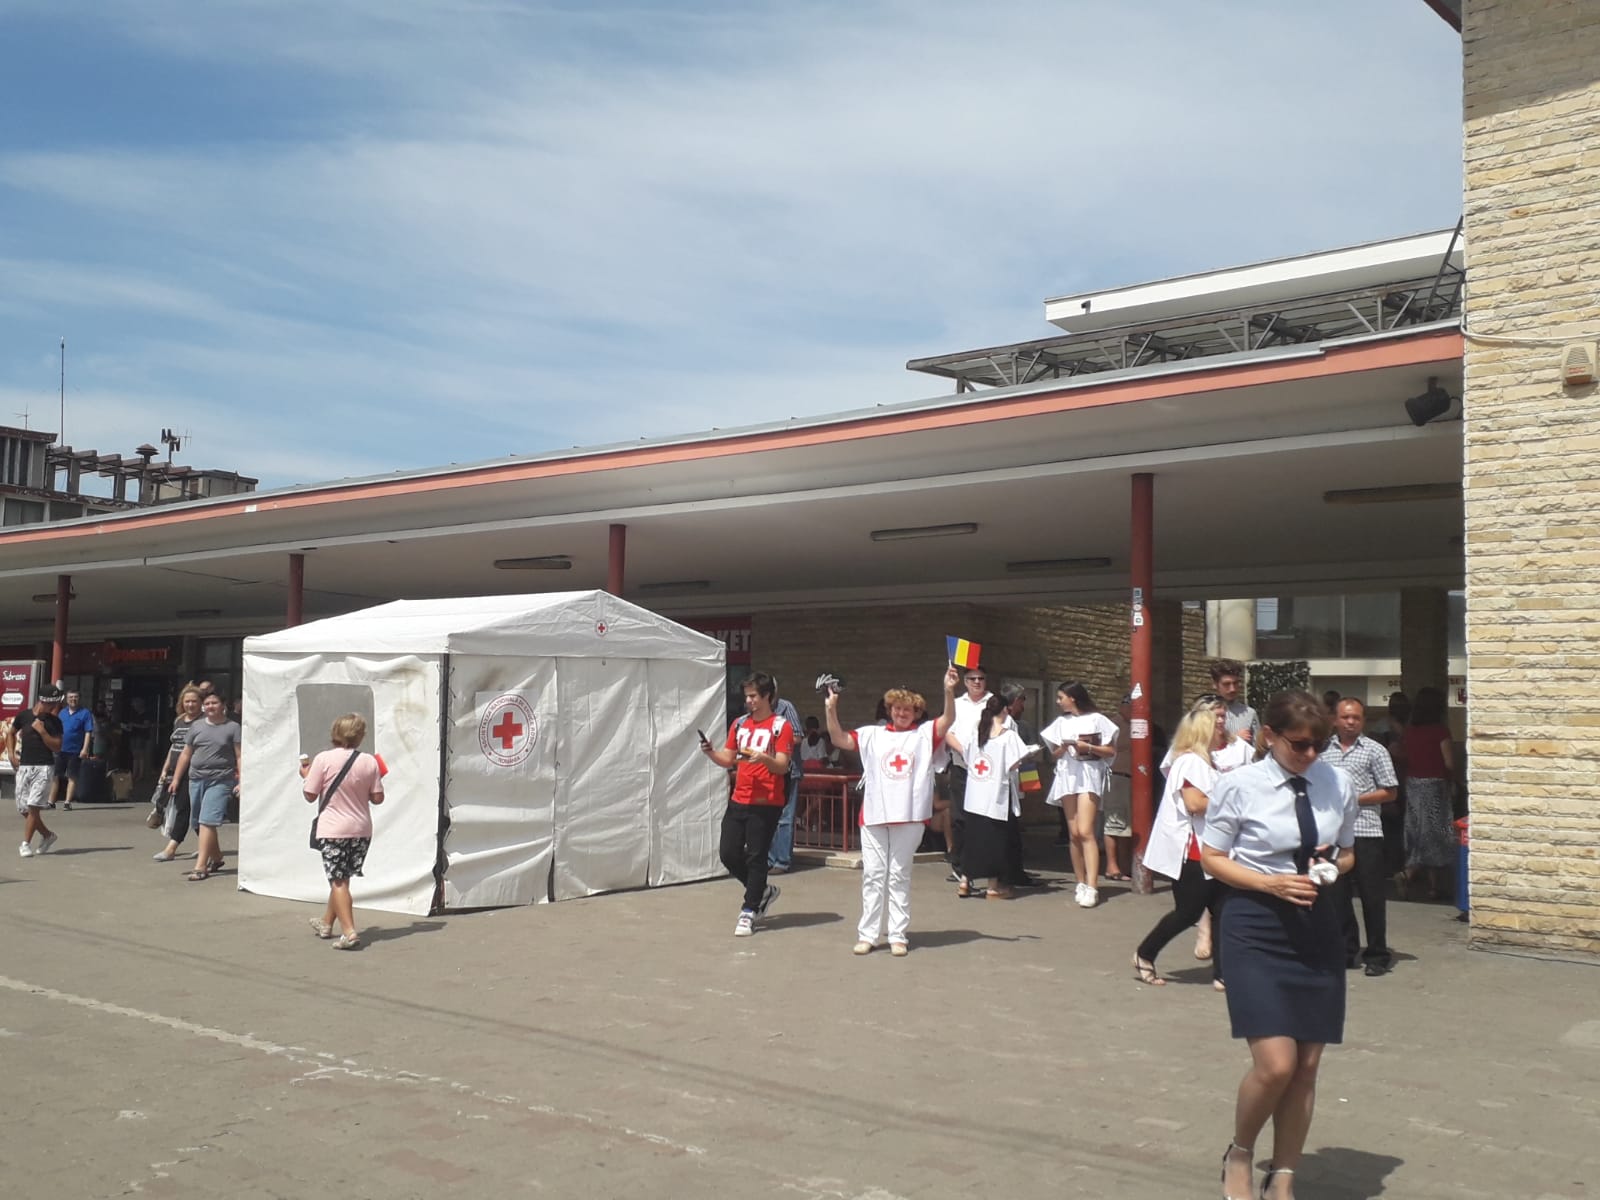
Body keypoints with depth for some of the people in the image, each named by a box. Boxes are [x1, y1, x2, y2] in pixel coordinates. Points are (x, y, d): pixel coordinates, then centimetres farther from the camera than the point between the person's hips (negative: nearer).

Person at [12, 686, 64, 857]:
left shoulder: (54, 721, 0)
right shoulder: (24, 715, 6)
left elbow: (57, 747, -5)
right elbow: (12, 733, 23)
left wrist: (42, 731, -14)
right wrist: (11, 753, 11)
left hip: (44, 767, -4)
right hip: (23, 766, 4)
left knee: (33, 806, -13)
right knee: (23, 809, 6)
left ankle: (26, 844, -5)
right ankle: (47, 836, 23)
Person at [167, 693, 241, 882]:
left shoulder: (233, 727, 0)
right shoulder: (197, 726, 12)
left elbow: (240, 757, -3)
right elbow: (185, 754, 15)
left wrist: (241, 781, -11)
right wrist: (176, 778, 11)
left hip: (220, 781, -5)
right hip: (196, 779, 6)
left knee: (207, 821, -14)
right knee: (198, 823, 12)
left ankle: (200, 867, -13)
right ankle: (216, 858, 31)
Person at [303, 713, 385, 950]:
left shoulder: (324, 759, -12)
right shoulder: (369, 762, -5)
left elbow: (310, 796, -7)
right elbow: (377, 798, -2)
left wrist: (306, 775, 11)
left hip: (333, 830, -4)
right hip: (361, 830, 4)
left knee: (338, 881, 0)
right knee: (341, 878, 19)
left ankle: (349, 931, -12)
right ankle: (326, 923, 37)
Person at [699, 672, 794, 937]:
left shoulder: (781, 726, -6)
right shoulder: (740, 724, 12)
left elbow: (782, 766, -12)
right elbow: (727, 759, 16)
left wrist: (763, 757, -31)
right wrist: (711, 753, -3)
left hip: (766, 803, -6)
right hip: (738, 800, 6)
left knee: (755, 858, -3)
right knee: (729, 854, 6)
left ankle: (748, 912, 7)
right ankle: (763, 891, 27)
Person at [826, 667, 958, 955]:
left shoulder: (924, 734, 6)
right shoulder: (873, 735, 12)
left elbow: (948, 720, -9)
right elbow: (839, 739, 7)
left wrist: (949, 691, -25)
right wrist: (831, 710, -7)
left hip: (909, 816, -2)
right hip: (874, 815, 2)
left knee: (899, 877, 4)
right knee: (872, 876, 5)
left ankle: (898, 936, 9)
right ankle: (868, 934, 11)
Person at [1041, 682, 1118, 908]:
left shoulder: (1096, 719, 2)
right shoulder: (1061, 722, 16)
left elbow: (1111, 751, 1)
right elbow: (1055, 753, 18)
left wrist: (1089, 747, -12)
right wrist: (1064, 748, -3)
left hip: (1090, 774, -5)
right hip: (1067, 775, 5)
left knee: (1085, 831, -16)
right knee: (1074, 833, 1)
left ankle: (1092, 887, -19)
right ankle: (1081, 884, 6)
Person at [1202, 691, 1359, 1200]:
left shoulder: (1338, 785, 2)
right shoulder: (1238, 786, -10)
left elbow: (1347, 854, 16)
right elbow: (1212, 858, -3)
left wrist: (1332, 867, -8)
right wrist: (1271, 882, -17)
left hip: (1319, 926, 5)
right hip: (1256, 927, -4)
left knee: (1307, 1066, 9)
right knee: (1275, 1064, -13)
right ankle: (1239, 1154, 17)